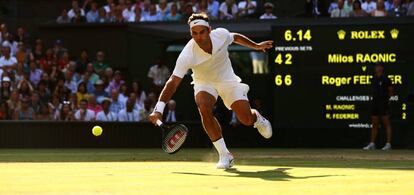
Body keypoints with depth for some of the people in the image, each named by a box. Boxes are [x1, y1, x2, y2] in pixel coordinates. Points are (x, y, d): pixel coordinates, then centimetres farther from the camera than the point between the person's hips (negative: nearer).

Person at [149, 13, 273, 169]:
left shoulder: (221, 35, -23)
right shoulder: (187, 55, -31)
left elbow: (235, 37, 3)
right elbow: (173, 82, -33)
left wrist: (256, 46, 17)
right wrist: (159, 110, -42)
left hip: (228, 80, 1)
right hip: (204, 83, -1)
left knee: (247, 119, -11)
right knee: (204, 108, -33)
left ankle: (257, 119, 33)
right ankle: (224, 155, -19)